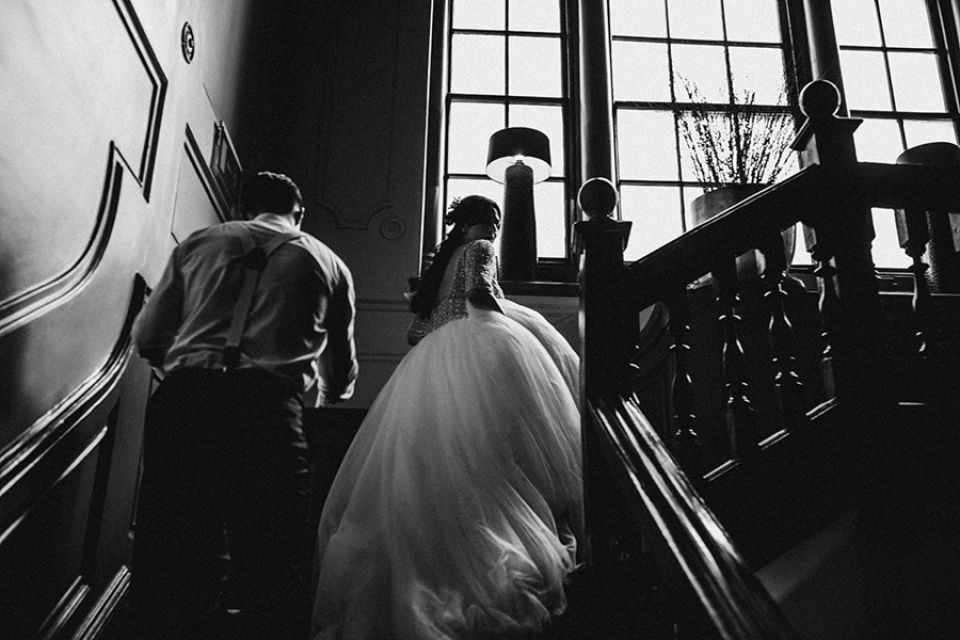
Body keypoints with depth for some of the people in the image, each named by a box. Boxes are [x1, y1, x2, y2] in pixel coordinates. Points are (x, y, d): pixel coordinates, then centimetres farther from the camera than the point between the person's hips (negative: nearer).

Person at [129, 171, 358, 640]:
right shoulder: (329, 263, 19)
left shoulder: (197, 243, 20)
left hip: (182, 400, 2)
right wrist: (318, 400, 46)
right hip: (269, 407, -1)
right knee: (272, 563, 5)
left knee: (168, 553, 8)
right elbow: (341, 374, 24)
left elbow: (147, 336, 18)